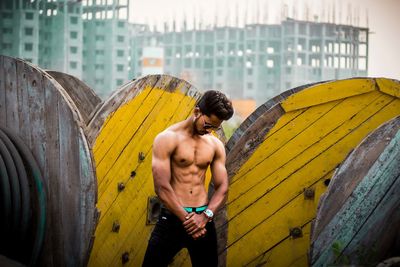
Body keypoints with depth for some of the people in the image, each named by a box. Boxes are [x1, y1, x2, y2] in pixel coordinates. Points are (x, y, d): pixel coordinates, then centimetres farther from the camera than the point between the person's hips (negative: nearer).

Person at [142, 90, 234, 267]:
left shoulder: (216, 145, 7)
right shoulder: (167, 139, -8)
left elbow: (222, 187, 4)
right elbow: (162, 187, -15)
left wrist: (205, 216, -13)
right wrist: (186, 219, -17)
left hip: (203, 218, 4)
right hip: (173, 216, -4)